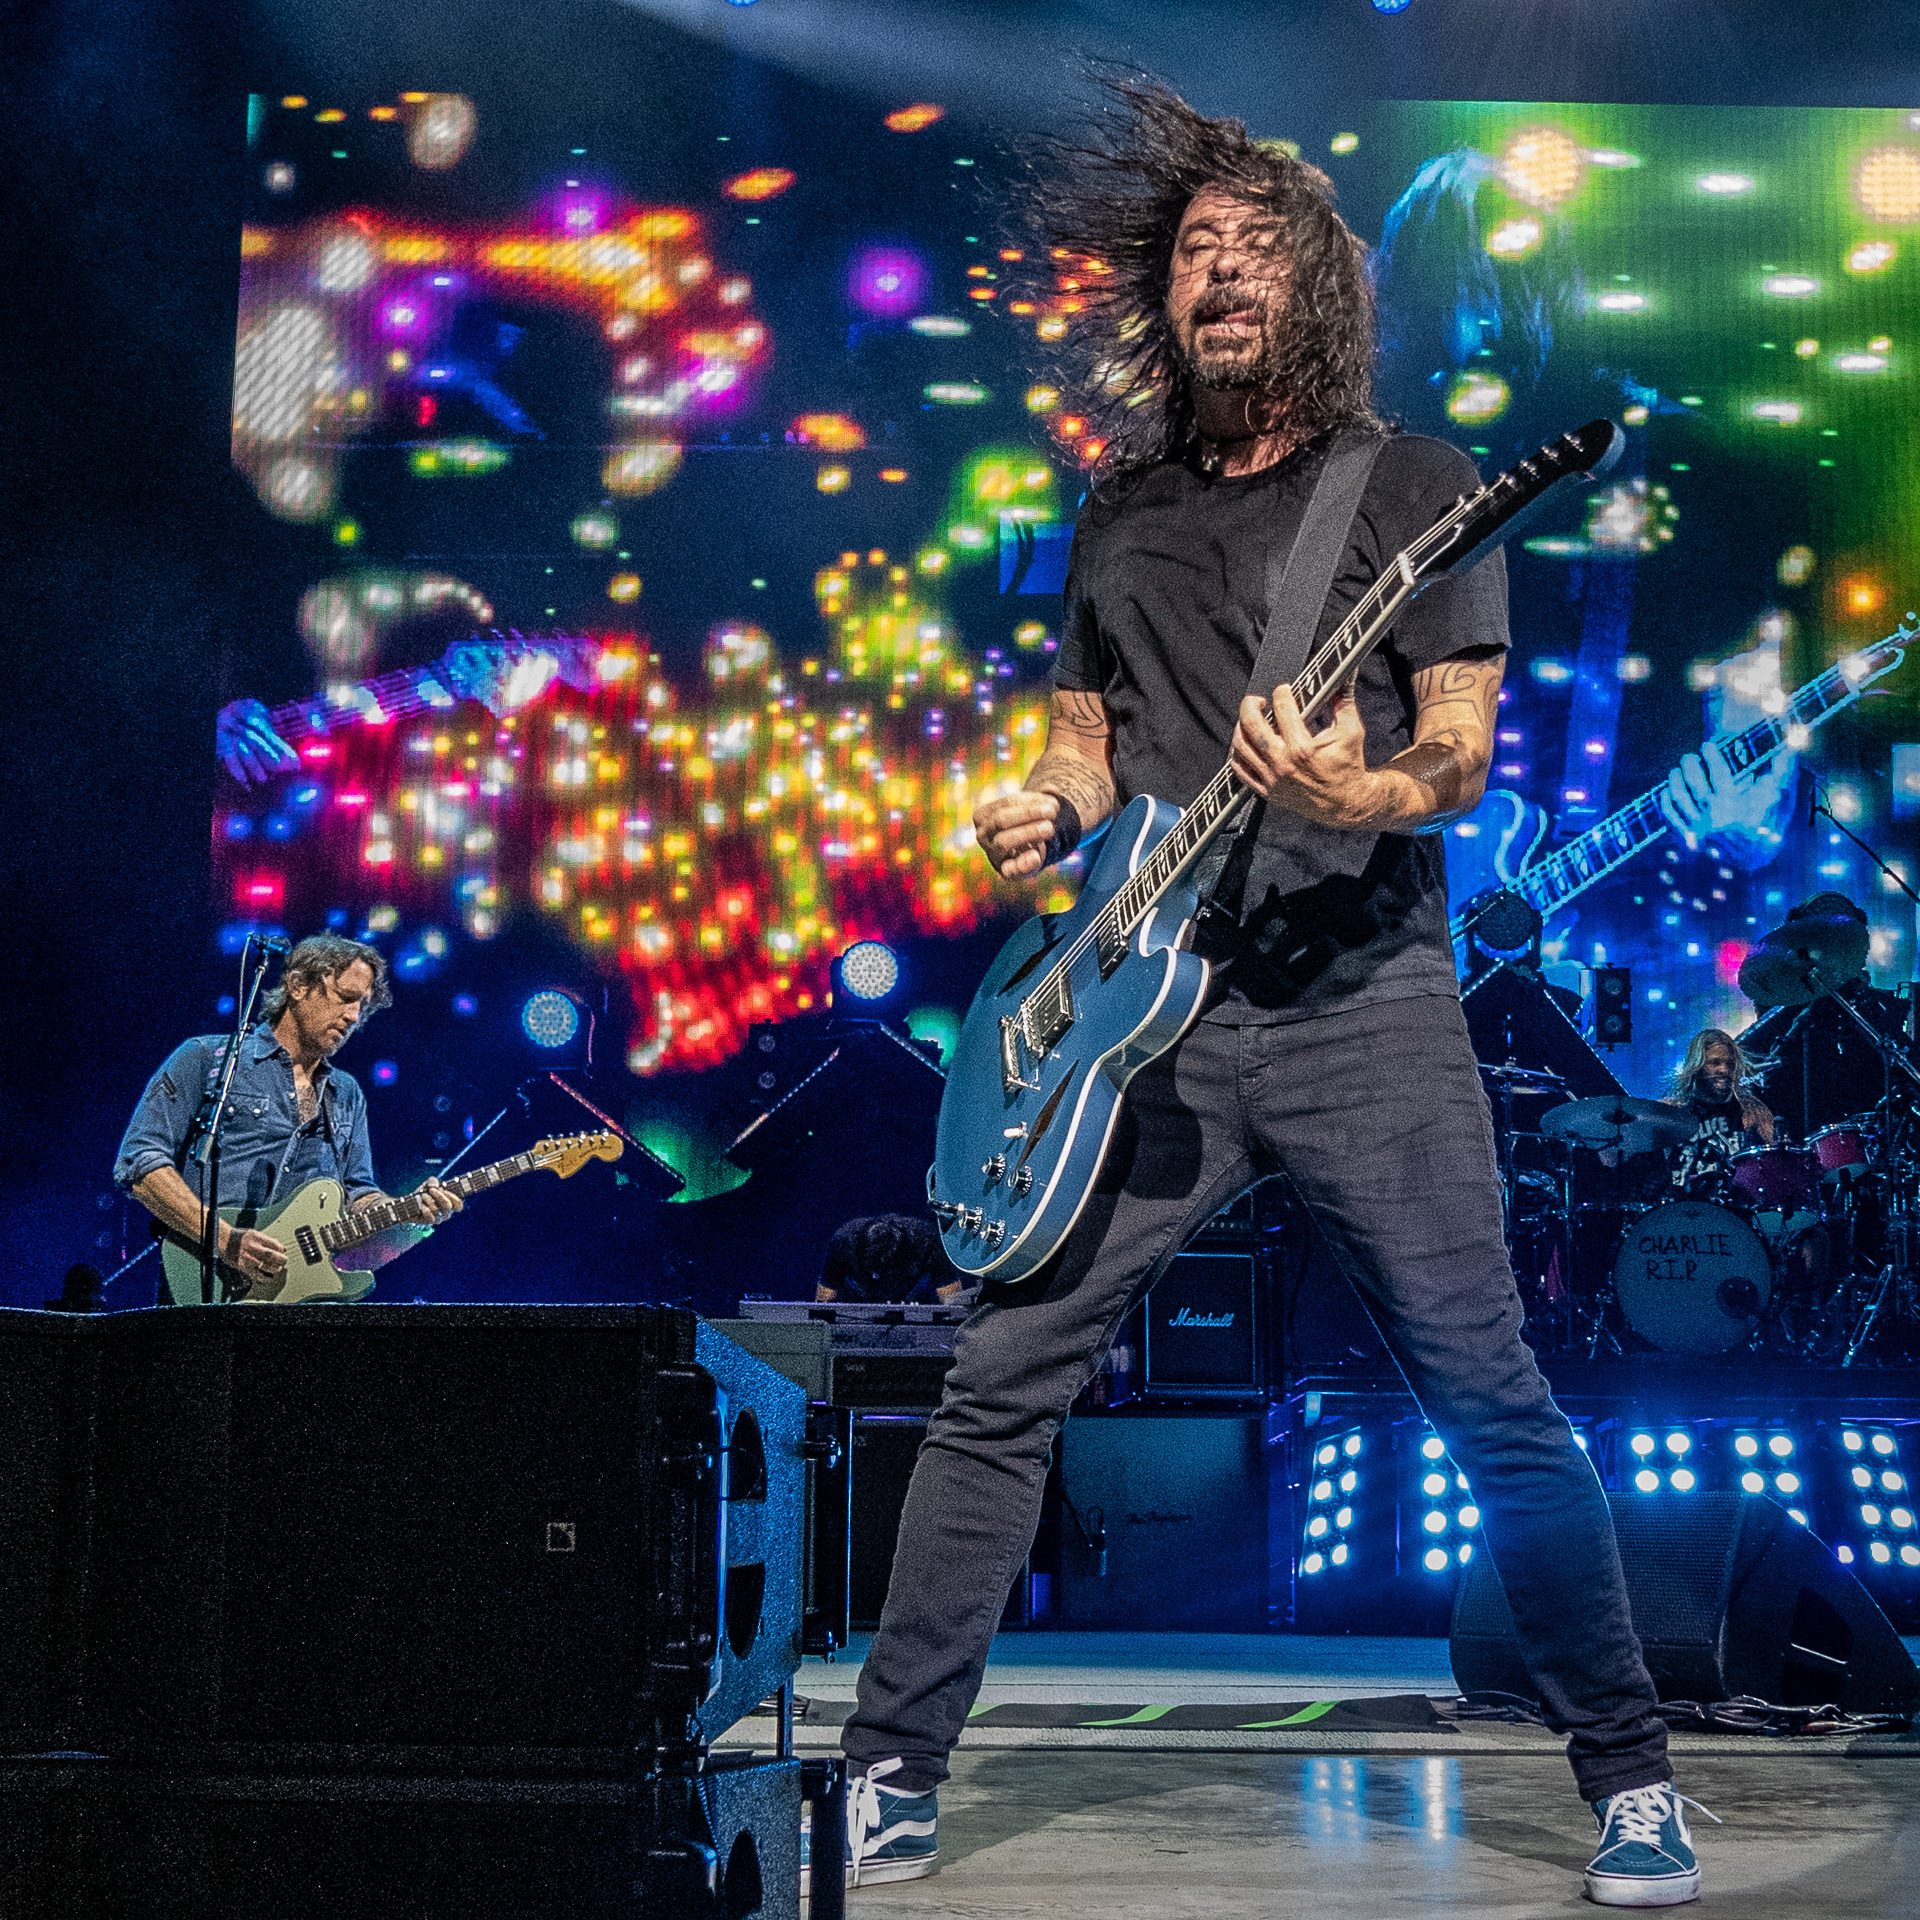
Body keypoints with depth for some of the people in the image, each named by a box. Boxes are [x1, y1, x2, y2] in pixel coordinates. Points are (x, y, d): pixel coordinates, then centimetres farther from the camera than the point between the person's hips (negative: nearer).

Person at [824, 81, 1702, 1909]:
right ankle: (893, 1773, 9)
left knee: (1490, 1395, -4)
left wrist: (1355, 795, -22)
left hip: (1360, 1002, -3)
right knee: (998, 1380, -1)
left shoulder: (1414, 489, 5)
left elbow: (1462, 753, -1)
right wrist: (1046, 805, 1)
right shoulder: (1118, 515, 17)